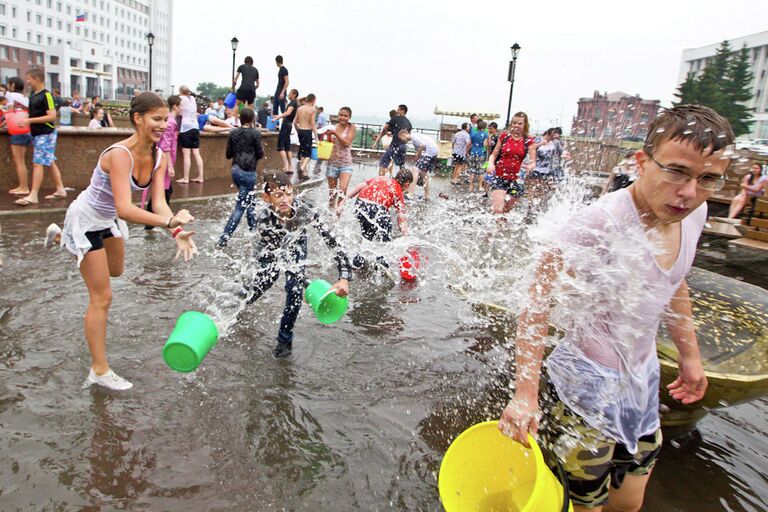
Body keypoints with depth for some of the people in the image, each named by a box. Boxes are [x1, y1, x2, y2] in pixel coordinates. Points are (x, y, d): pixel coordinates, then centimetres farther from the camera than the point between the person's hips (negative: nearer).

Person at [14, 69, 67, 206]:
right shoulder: (33, 93, 12)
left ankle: (33, 196, -10)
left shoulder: (46, 95, -14)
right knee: (50, 162, 11)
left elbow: (52, 116, -20)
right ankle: (60, 190, 17)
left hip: (45, 134, -9)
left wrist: (30, 121, -20)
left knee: (37, 163, -10)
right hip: (37, 134, 9)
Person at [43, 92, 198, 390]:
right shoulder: (120, 154, -35)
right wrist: (171, 222, -56)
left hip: (109, 220, 8)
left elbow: (158, 202, -22)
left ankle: (60, 236, 50)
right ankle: (99, 371, 12)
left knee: (116, 271, 31)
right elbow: (124, 208, -44)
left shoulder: (159, 156, -12)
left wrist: (177, 234, -39)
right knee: (101, 298, -3)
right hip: (86, 220, -8)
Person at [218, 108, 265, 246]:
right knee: (240, 207, -3)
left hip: (235, 170, 6)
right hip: (248, 172, -6)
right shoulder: (255, 133, -8)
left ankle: (253, 230, 30)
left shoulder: (233, 133, 6)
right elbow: (260, 154, -7)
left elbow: (228, 154, 8)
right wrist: (261, 151, 14)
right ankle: (224, 238, -8)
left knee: (250, 201, 23)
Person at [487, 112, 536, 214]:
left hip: (516, 180, 0)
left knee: (506, 211, 11)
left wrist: (529, 166, -28)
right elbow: (494, 154, 11)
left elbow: (533, 162, -4)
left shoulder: (528, 141, 0)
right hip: (499, 178, 0)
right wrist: (491, 164, -12)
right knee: (497, 210, -15)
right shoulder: (504, 137, 4)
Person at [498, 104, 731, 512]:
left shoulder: (694, 214, -3)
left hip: (643, 379, 8)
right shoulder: (601, 223, -28)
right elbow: (537, 303, -25)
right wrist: (525, 393, -29)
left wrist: (689, 353, 21)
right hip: (587, 385, -7)